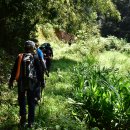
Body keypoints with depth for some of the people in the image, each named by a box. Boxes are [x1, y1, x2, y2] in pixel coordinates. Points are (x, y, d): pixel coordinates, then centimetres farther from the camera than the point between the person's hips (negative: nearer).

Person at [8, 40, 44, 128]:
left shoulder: (20, 57, 0)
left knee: (22, 101, 13)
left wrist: (11, 81, 11)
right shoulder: (35, 57, -5)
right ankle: (30, 122, 12)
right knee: (31, 102, 9)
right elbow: (39, 71, -3)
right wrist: (42, 81, 6)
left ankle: (23, 120, 5)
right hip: (32, 83, -1)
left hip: (21, 83, 1)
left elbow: (14, 70, 3)